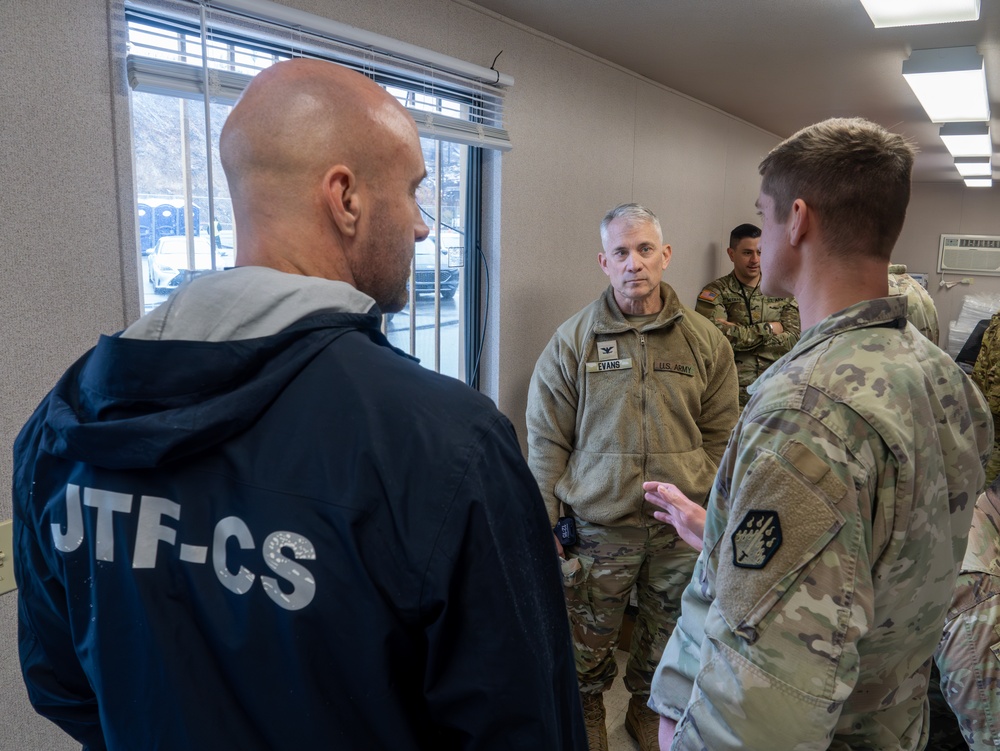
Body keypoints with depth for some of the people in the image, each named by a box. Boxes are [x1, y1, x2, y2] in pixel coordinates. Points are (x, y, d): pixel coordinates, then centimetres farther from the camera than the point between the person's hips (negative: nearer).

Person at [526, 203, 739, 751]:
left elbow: (719, 435, 3)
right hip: (597, 524, -1)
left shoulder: (705, 341, -1)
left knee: (666, 632, 19)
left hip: (680, 526, 2)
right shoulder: (571, 341, -6)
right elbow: (546, 440, -4)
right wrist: (545, 526, -5)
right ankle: (587, 707, 45)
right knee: (589, 635, 15)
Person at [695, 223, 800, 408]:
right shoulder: (715, 292, 2)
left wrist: (738, 333, -10)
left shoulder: (782, 292, 11)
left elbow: (793, 340, -2)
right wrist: (768, 329, -6)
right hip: (733, 395, -3)